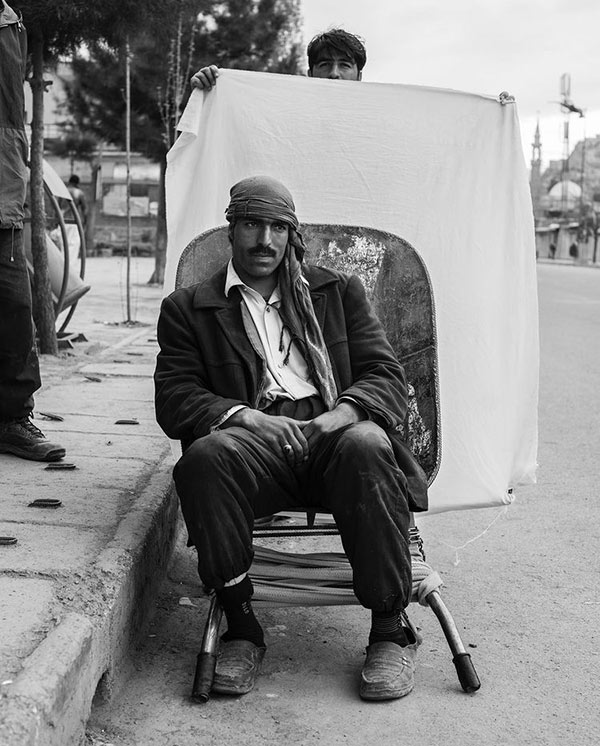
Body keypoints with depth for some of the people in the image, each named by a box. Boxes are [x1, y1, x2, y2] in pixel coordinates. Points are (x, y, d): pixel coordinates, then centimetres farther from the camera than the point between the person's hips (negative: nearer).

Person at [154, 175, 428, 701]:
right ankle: (241, 626, -20)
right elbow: (174, 399, 5)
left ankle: (392, 629, -22)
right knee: (207, 455, -35)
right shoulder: (188, 308, 18)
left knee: (365, 446, -35)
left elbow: (388, 378, 11)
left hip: (333, 430, 1)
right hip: (256, 440, 0)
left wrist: (342, 412, -11)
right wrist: (241, 416, -16)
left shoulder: (339, 291, 21)